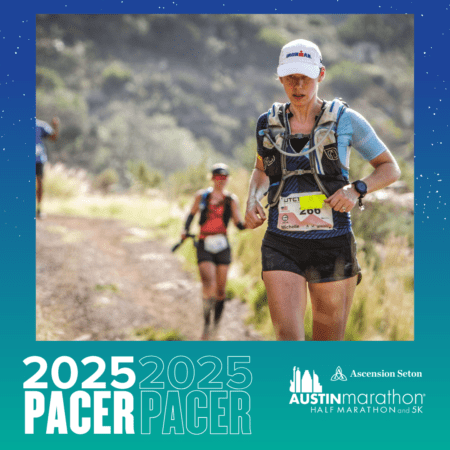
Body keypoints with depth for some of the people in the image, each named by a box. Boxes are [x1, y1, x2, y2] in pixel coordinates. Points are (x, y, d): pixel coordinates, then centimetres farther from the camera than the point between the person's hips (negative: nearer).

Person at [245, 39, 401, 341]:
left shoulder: (344, 120, -2)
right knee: (288, 339, -15)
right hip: (282, 248, 1)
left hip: (332, 247, -1)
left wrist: (357, 190, -14)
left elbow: (391, 169, 5)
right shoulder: (269, 124, 7)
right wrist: (253, 200, 5)